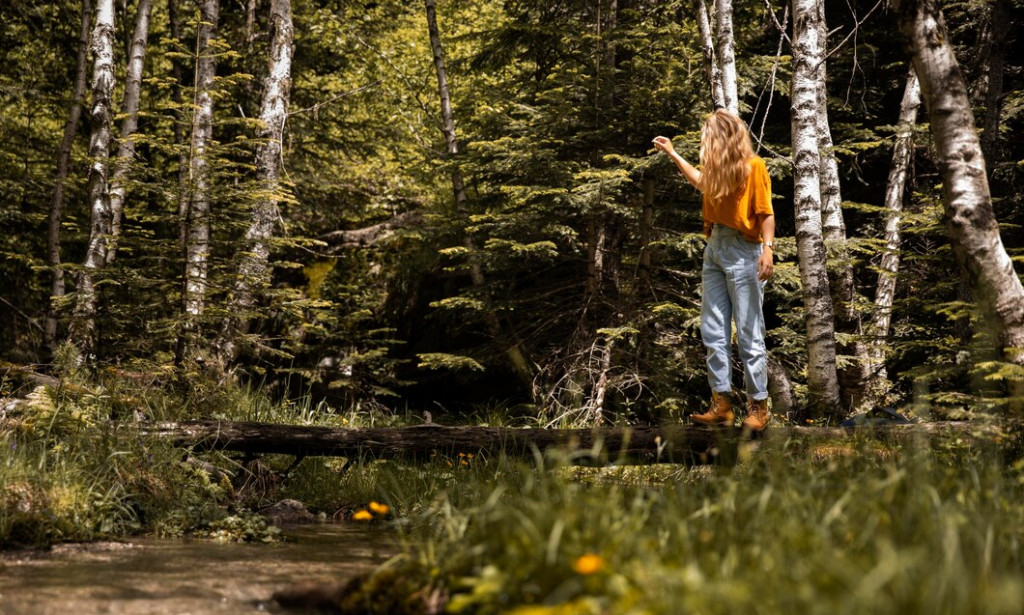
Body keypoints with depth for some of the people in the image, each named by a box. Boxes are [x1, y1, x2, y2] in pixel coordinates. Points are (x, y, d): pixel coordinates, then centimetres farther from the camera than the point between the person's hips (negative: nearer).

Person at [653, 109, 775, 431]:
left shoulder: (753, 166, -8)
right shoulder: (718, 168, 14)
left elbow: (766, 212, -10)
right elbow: (702, 182, 37)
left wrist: (768, 249, -21)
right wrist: (672, 154, 39)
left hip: (743, 251, -8)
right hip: (714, 248, 8)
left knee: (749, 334, -6)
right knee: (713, 332, 3)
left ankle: (758, 407, 0)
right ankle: (721, 404, 6)